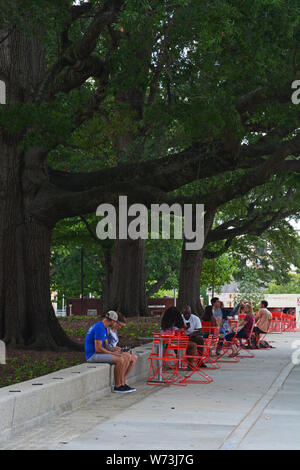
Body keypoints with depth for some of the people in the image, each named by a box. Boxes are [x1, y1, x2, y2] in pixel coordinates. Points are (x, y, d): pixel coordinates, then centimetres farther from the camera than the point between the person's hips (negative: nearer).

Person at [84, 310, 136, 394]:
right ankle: (117, 386, -12)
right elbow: (98, 349, -24)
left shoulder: (104, 327, 13)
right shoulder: (100, 328, -20)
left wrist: (114, 350, 2)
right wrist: (113, 353, -15)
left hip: (99, 353, 10)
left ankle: (123, 384, -1)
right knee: (119, 360, -24)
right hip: (93, 355, -10)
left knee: (125, 359, 0)